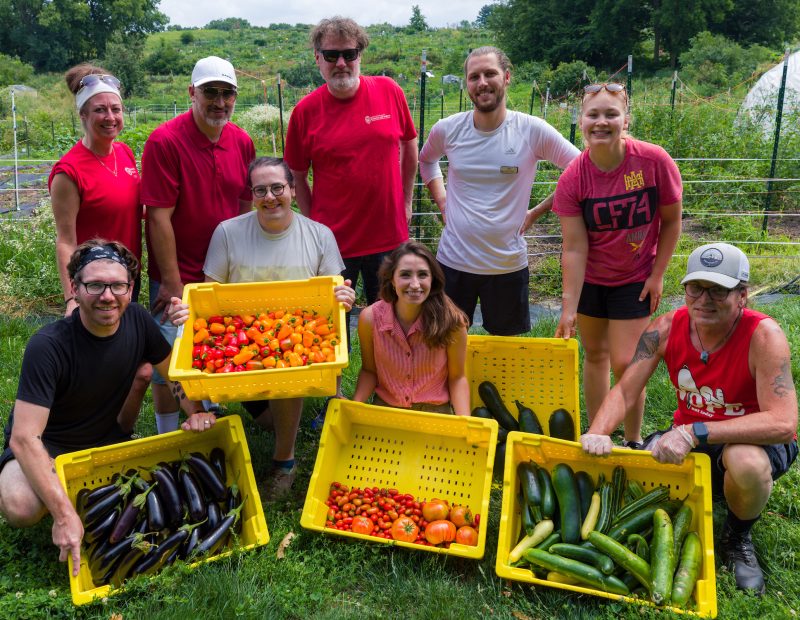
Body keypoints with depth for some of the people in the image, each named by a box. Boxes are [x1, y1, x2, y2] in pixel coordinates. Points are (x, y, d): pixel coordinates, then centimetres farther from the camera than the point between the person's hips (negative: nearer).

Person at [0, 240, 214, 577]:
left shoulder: (137, 320, -15)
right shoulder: (49, 346, -31)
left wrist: (196, 413, -18)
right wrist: (64, 514, -39)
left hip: (106, 438, 4)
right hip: (45, 446, -4)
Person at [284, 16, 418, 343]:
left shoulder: (389, 92, -3)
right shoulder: (306, 110, -7)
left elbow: (410, 146, 10)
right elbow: (298, 177, 3)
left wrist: (406, 202, 10)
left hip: (389, 236, 2)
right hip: (334, 240, -1)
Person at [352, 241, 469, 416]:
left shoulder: (451, 321, -17)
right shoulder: (370, 318, -14)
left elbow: (457, 377, -4)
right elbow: (369, 371, 0)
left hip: (436, 410, 0)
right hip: (385, 408, 1)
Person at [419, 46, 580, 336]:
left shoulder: (533, 130, -10)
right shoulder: (447, 129, -3)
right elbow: (426, 159, 19)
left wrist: (536, 212, -5)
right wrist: (441, 201, 7)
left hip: (508, 265, -1)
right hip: (453, 261, 1)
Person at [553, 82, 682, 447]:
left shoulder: (654, 161, -19)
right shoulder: (573, 178, -16)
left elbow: (671, 222, -5)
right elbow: (574, 248, -17)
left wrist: (657, 275, -5)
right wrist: (568, 308, -19)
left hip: (636, 280, -1)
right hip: (590, 279, 2)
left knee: (625, 364, -2)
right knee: (595, 355, 12)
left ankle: (634, 442, 21)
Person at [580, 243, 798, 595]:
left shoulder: (763, 336, -26)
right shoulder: (667, 328, -14)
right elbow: (624, 392, -11)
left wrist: (694, 433, -41)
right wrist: (598, 434, -31)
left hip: (754, 442, -4)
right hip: (690, 440, 4)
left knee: (746, 462, -39)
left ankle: (738, 536, -4)